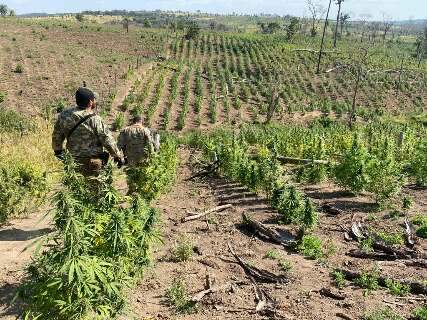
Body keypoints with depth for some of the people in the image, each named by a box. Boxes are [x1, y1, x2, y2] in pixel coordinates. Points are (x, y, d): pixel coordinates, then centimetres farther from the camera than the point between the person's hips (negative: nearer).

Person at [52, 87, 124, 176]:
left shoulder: (64, 115, -3)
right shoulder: (95, 120, -20)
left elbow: (56, 135, 8)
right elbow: (108, 141, -14)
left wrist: (58, 151, 25)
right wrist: (118, 156, -2)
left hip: (74, 163, 5)